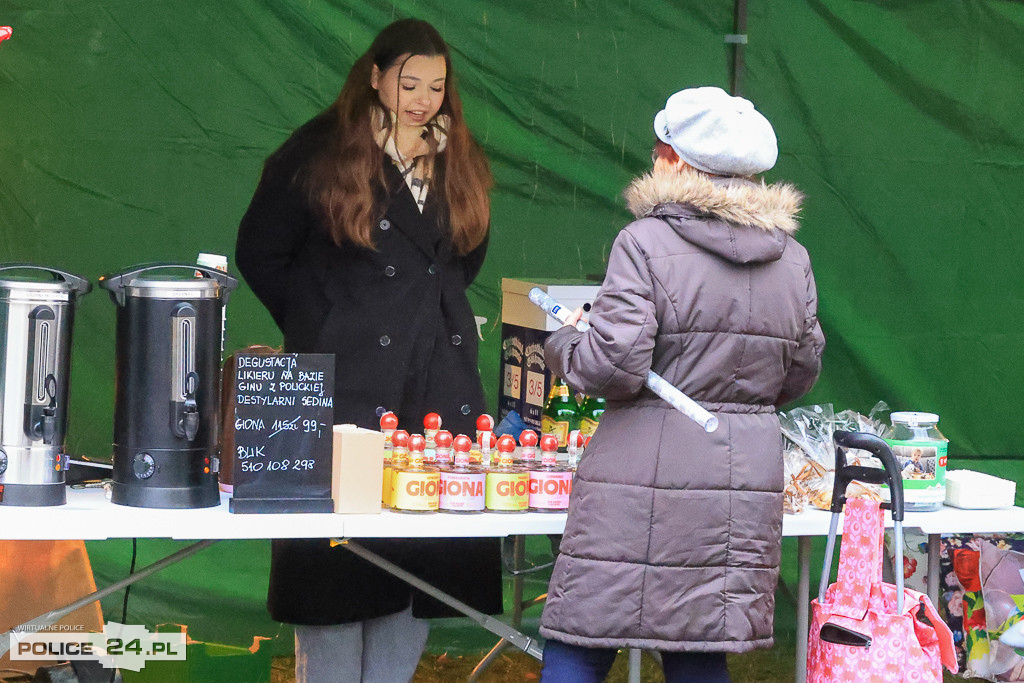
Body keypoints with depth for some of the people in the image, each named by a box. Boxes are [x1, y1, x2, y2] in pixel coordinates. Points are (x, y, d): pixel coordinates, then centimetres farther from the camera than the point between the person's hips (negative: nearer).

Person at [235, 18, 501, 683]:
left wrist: (434, 311, 13)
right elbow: (261, 251, 4)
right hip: (349, 379, -4)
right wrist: (320, 326, 4)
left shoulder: (459, 160, 14)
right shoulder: (321, 152, 0)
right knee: (337, 547, -4)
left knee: (422, 546, 2)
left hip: (441, 377, 4)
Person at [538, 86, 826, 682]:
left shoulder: (645, 243, -9)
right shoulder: (792, 258, 8)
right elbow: (801, 373, 16)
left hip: (645, 475, -6)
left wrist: (562, 345, 4)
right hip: (747, 478, 6)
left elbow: (614, 365, -15)